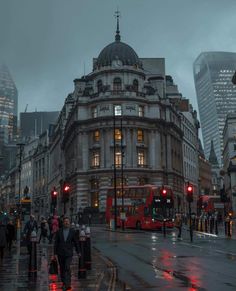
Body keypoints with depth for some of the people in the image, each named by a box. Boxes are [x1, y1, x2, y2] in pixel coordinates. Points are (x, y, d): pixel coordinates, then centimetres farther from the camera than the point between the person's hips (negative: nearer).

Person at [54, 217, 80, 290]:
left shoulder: (72, 232, -1)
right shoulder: (59, 232, 0)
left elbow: (76, 242, 8)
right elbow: (56, 243, 1)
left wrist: (78, 252, 15)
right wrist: (55, 253, -4)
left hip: (68, 253, -2)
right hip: (60, 253, 2)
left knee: (67, 268, -16)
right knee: (62, 269, 10)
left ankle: (67, 284, -16)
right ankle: (64, 283, 26)